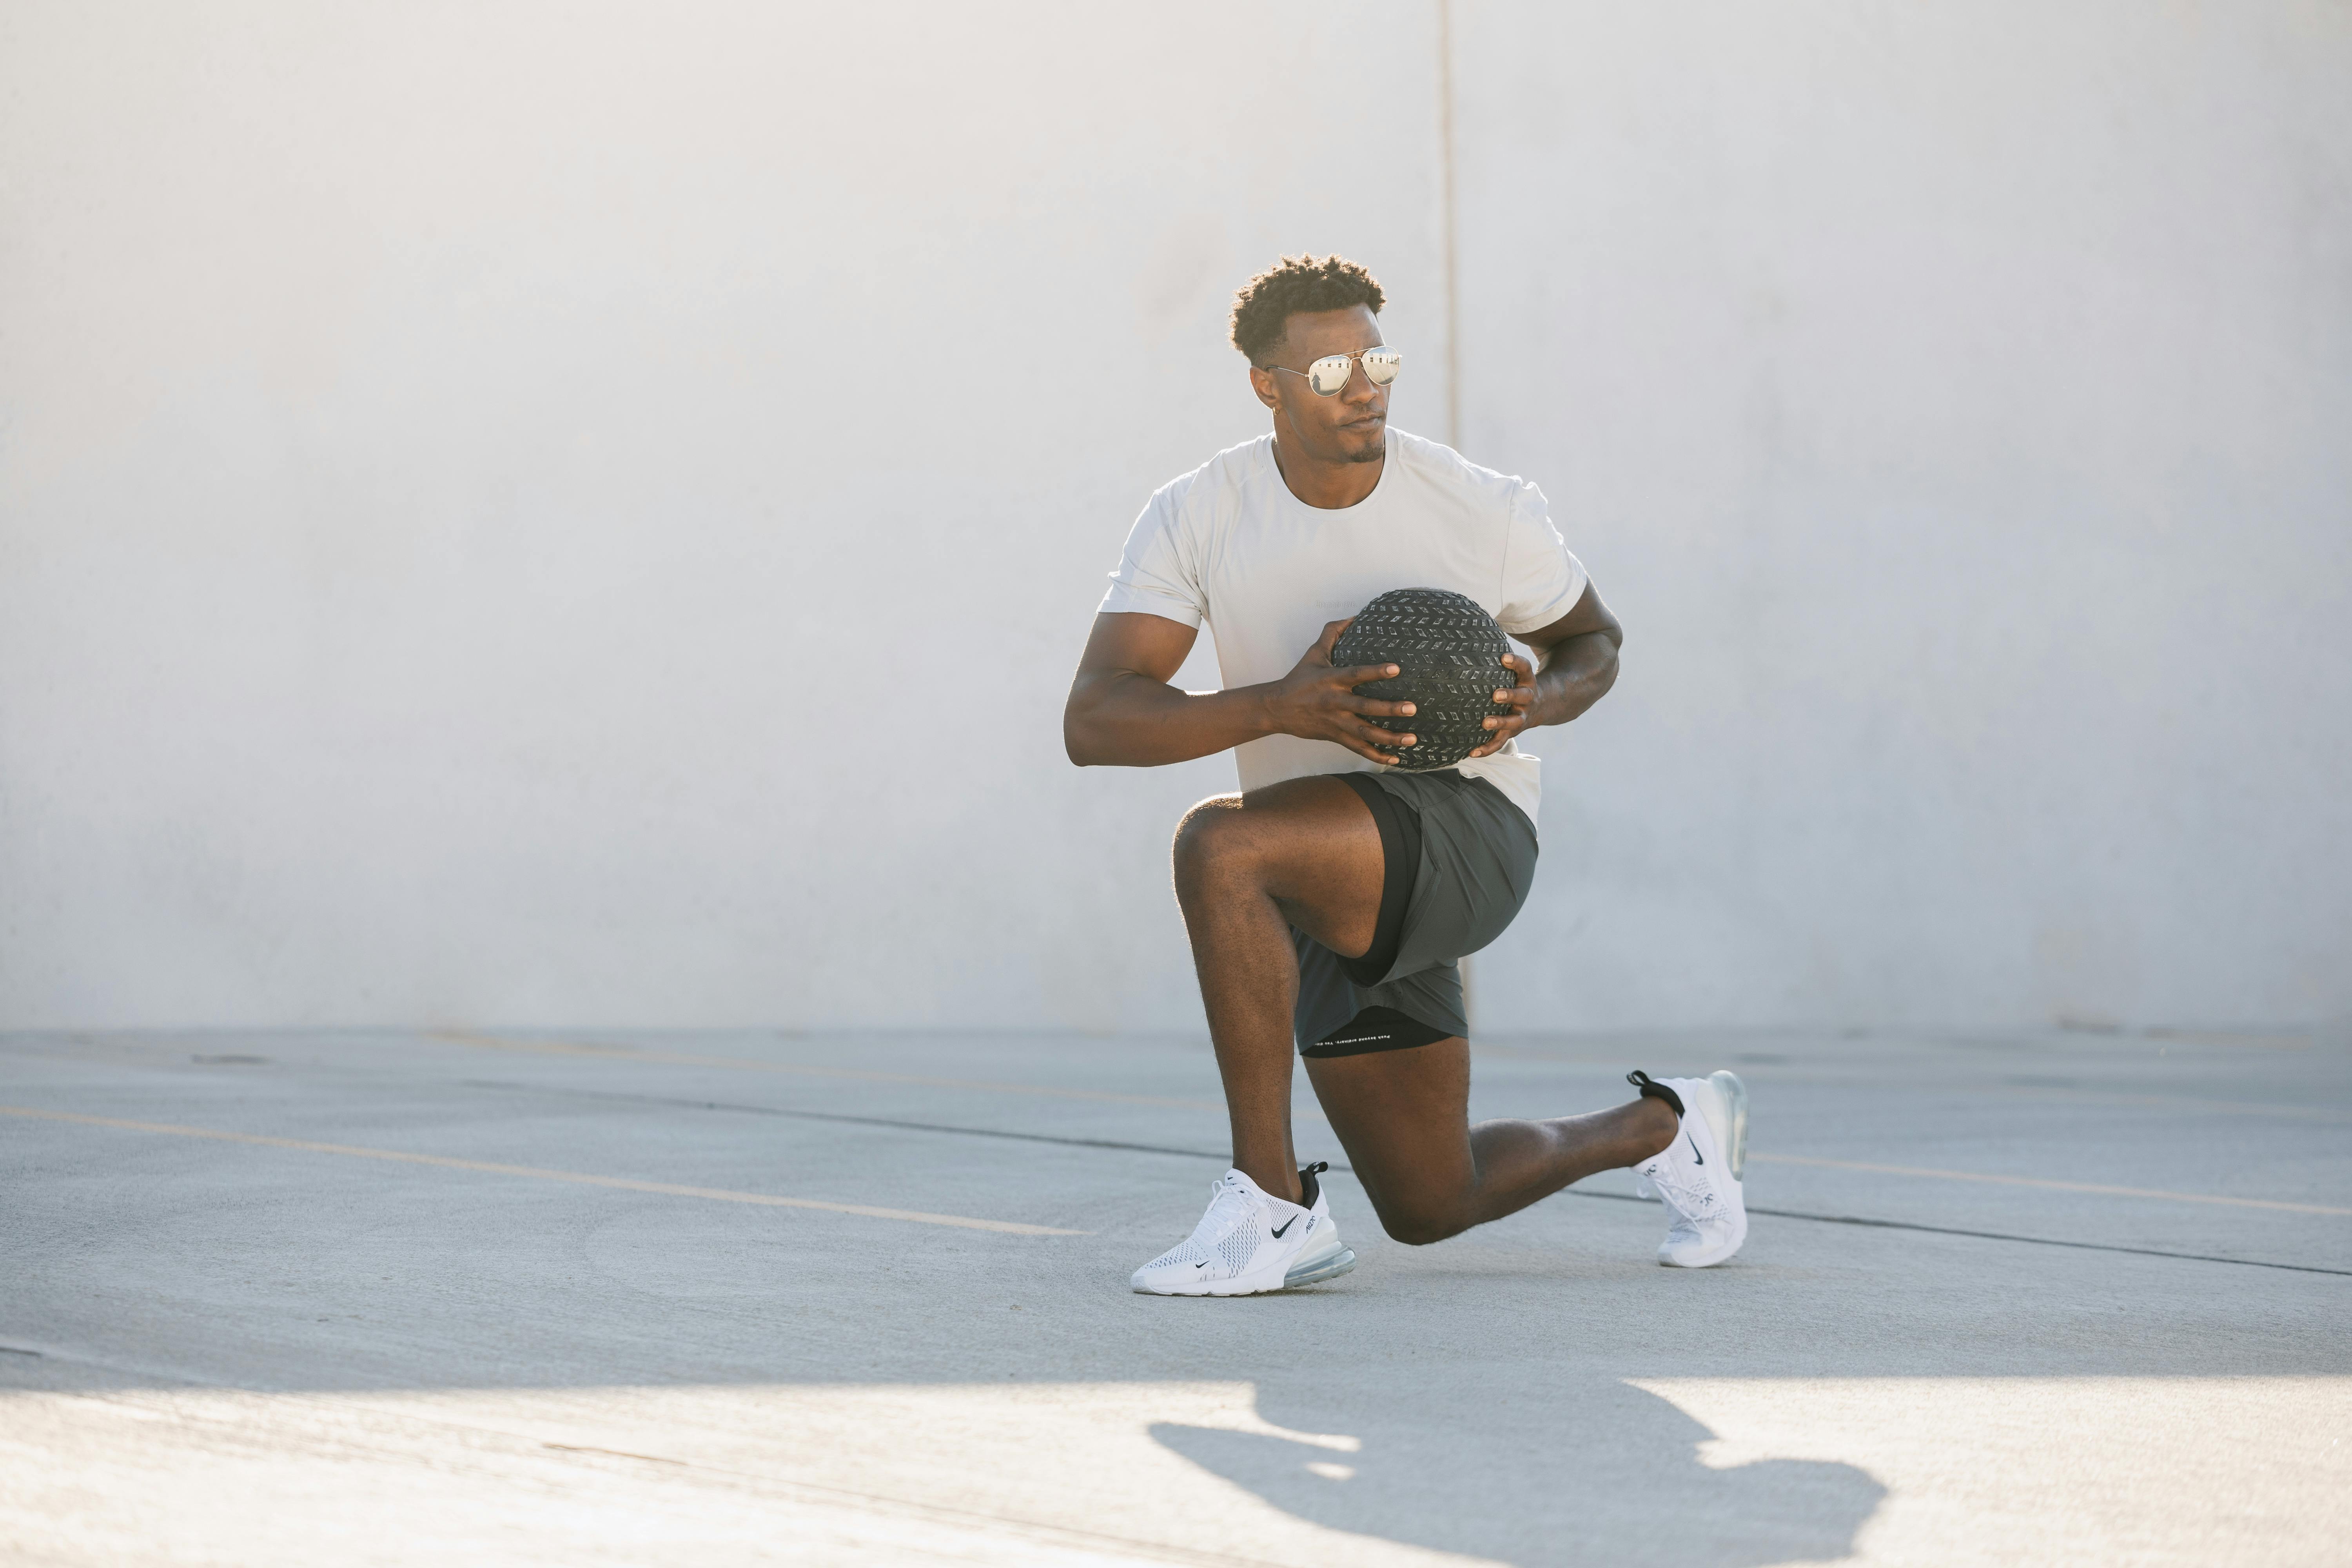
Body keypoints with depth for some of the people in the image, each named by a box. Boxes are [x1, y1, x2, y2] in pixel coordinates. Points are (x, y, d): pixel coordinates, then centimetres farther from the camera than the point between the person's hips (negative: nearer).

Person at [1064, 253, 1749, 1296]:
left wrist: (1537, 701, -15)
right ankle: (1666, 1129, 41)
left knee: (1217, 847, -33)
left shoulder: (1484, 512, -8)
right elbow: (1092, 724, -16)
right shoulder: (1195, 517, -6)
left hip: (1468, 829, -5)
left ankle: (1272, 1208, -25)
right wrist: (1280, 708, -31)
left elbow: (1593, 642, 11)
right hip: (1327, 891, 5)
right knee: (1432, 1208, 12)